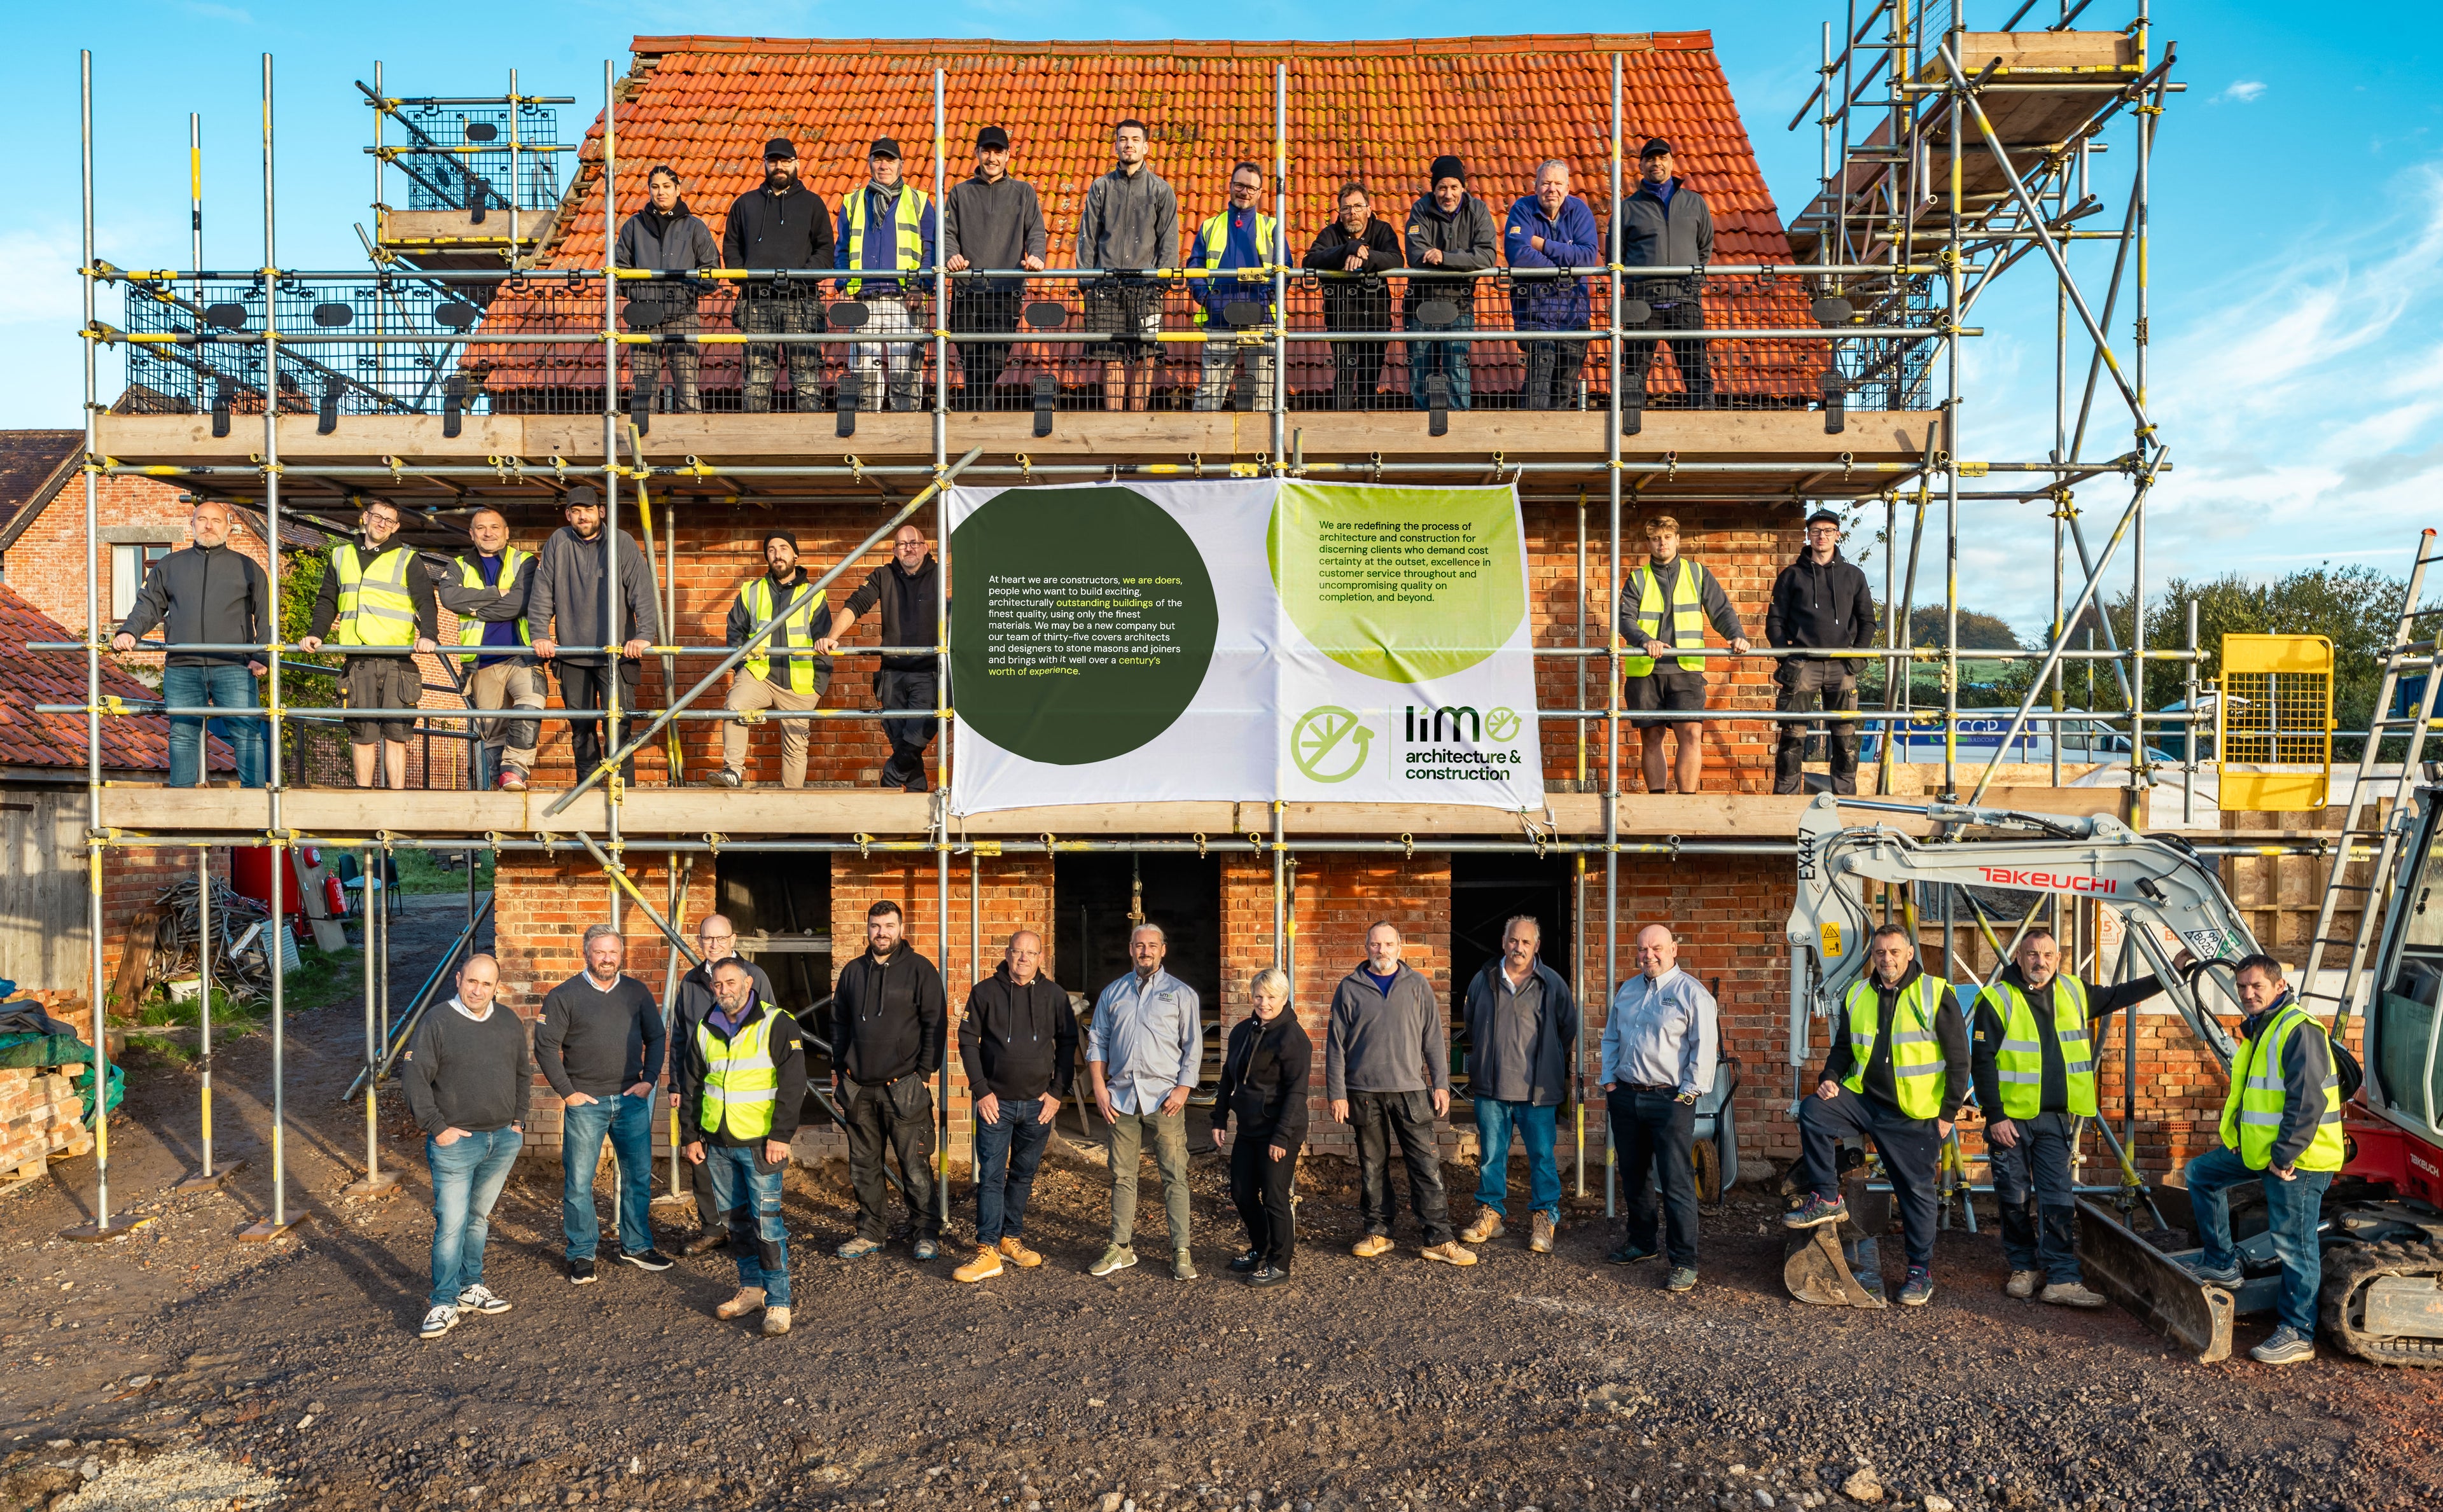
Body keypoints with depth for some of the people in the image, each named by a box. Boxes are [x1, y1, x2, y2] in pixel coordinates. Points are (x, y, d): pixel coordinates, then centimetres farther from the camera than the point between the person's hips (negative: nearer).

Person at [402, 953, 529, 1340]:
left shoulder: (510, 1023, 7)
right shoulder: (437, 1022, -9)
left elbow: (524, 1073, 18)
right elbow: (414, 1078, -10)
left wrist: (518, 1120, 10)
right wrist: (437, 1128, -13)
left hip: (504, 1141, 5)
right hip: (456, 1142, -5)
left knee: (479, 1217, 16)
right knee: (451, 1224, -4)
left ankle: (471, 1287, 28)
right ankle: (444, 1303, 5)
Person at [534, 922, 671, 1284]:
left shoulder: (637, 992, 6)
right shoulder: (564, 996, -3)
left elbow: (656, 1037, 12)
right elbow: (545, 1046, -4)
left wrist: (648, 1080, 2)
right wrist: (567, 1091, -7)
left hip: (631, 1100, 3)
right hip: (585, 1103, -3)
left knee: (639, 1176, 9)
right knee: (579, 1181, 3)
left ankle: (636, 1246, 22)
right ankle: (581, 1254, 16)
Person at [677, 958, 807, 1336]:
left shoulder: (777, 1025, -9)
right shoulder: (705, 1030, 9)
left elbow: (793, 1085, -12)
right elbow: (691, 1087, 17)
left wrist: (780, 1136, -16)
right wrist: (692, 1136, 13)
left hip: (759, 1144, -6)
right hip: (717, 1144, 6)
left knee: (766, 1220, -7)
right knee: (736, 1219, 13)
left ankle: (778, 1302, -1)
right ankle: (752, 1289, 26)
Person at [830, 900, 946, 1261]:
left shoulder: (920, 970, -3)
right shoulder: (853, 971, 11)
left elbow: (936, 1024, -4)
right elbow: (839, 1023, 17)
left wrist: (923, 1073, -8)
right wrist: (838, 1069, 9)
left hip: (904, 1086, -5)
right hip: (859, 1088, 5)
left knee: (915, 1165, -1)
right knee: (864, 1166, 12)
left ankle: (928, 1232, 11)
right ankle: (872, 1231, 24)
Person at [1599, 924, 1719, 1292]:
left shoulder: (1692, 993, -6)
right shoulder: (1626, 991, 13)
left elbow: (1705, 1048, -9)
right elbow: (1611, 1040, 19)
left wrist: (1688, 1094, -13)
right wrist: (1610, 1085, 11)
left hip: (1669, 1099, -6)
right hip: (1626, 1096, 6)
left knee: (1677, 1184, -5)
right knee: (1633, 1177, 16)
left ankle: (1684, 1262, 2)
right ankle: (1640, 1243, 31)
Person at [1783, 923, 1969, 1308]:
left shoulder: (1936, 994, -6)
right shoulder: (1856, 996, 6)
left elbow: (1958, 1059, -4)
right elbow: (1843, 1048, 17)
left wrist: (1949, 1113, -7)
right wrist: (1830, 1078, -3)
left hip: (1915, 1116, -3)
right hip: (1864, 1099, 3)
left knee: (1916, 1191, 4)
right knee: (1813, 1111, -20)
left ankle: (1921, 1271, 21)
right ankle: (1827, 1199, -7)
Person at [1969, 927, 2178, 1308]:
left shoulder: (2073, 993, 6)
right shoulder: (1997, 1000, -10)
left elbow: (2117, 996, 25)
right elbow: (1982, 1062, -11)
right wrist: (1995, 1116, -15)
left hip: (2055, 1119, 4)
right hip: (2010, 1117, -4)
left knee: (2059, 1201, 0)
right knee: (2015, 1199, 6)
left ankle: (2061, 1280, 3)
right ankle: (2024, 1268, 21)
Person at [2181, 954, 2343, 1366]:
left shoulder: (2299, 1030, -19)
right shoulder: (2258, 1030, 14)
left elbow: (2308, 1101, -24)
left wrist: (2284, 1155, -22)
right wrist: (2236, 1137, 15)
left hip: (2298, 1160, -10)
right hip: (2257, 1150, 10)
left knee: (2293, 1246, -3)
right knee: (2201, 1173, 18)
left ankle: (2299, 1335, 7)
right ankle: (2221, 1263, 23)